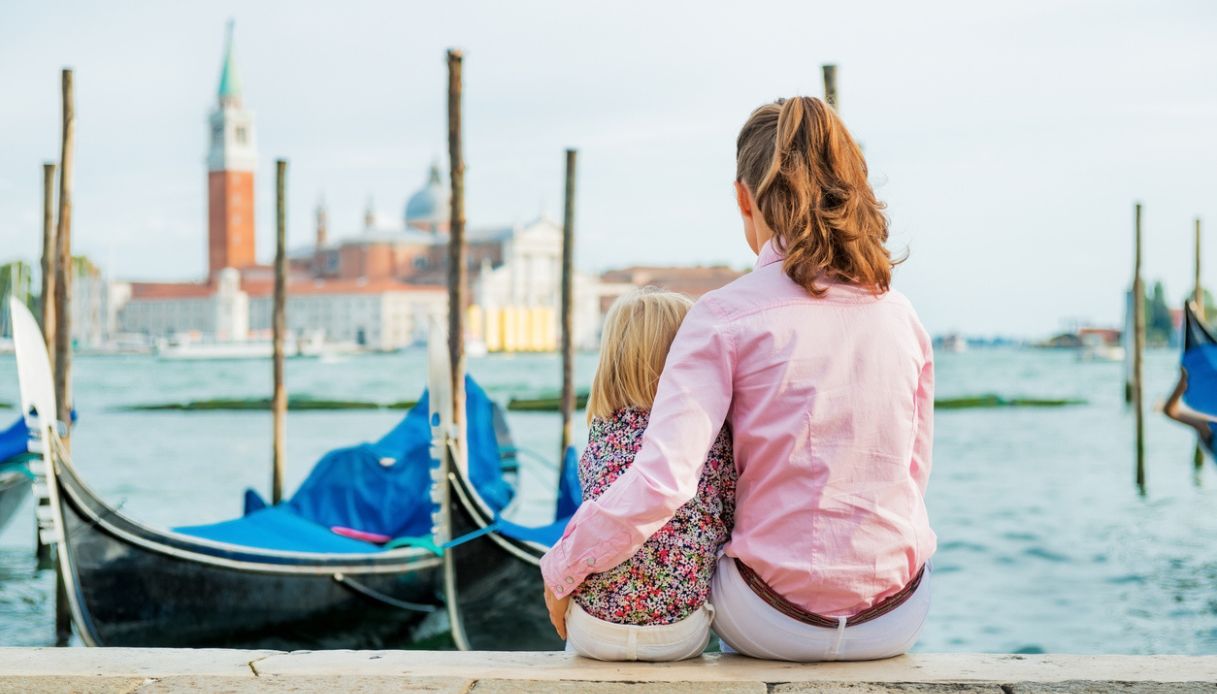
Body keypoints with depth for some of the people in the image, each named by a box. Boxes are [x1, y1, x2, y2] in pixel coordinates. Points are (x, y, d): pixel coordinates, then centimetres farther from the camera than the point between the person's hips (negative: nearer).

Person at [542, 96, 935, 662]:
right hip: (898, 620, 3)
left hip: (776, 623, -3)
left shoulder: (725, 317, -14)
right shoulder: (901, 314, 0)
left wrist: (561, 571, -9)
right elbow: (912, 474, 10)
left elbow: (659, 484, -23)